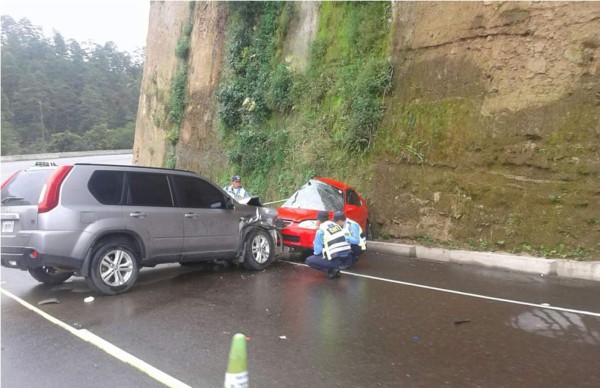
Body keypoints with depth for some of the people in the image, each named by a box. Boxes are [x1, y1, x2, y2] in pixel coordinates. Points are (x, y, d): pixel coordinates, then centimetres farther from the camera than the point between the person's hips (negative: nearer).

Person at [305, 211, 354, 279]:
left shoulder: (321, 230, -3)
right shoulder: (336, 225, 16)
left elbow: (317, 251, -2)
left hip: (336, 260, -7)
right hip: (348, 257, 7)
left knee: (309, 260, 7)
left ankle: (332, 270, -1)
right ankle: (335, 268, 15)